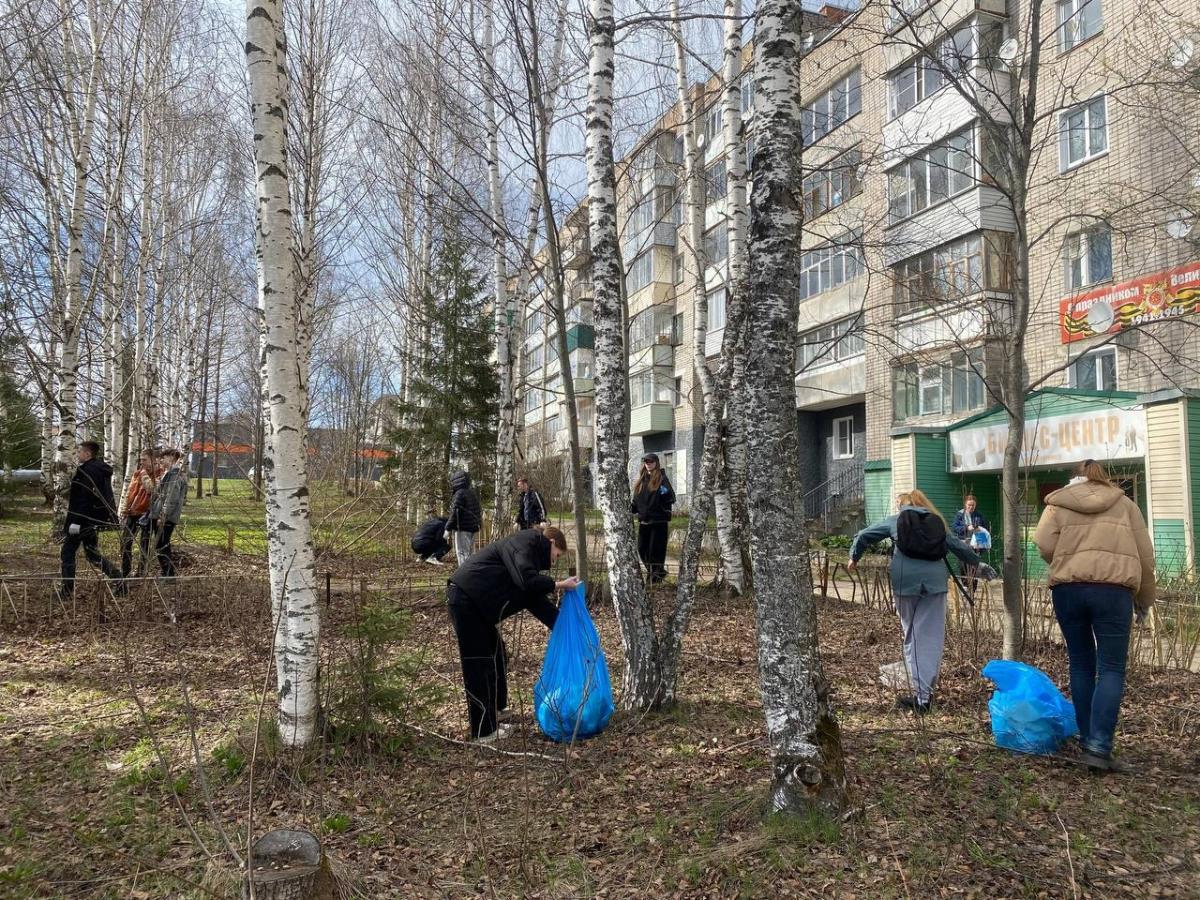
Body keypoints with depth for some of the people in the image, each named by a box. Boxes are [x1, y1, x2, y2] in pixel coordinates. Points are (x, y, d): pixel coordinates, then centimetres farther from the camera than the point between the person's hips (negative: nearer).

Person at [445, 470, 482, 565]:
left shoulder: (460, 494, -12)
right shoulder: (472, 493, 15)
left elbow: (455, 513, -17)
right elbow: (479, 511, 19)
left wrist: (448, 528, -15)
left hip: (463, 528, -9)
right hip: (473, 527, 9)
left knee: (462, 553, -7)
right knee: (468, 552, 16)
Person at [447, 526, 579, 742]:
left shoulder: (530, 553, 21)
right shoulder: (525, 543, -9)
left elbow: (537, 600, 20)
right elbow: (526, 580, -25)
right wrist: (558, 585, -13)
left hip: (474, 602, 11)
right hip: (467, 600, -11)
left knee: (495, 662, 16)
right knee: (479, 668, -4)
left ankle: (490, 722, 24)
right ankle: (484, 732, 3)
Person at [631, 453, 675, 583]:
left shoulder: (662, 478, -4)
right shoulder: (642, 479, 13)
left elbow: (670, 497, -10)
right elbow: (637, 499, 17)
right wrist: (633, 507, 2)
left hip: (658, 520, -6)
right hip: (643, 520, 6)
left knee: (656, 548, -4)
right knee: (642, 549, 8)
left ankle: (658, 573, 11)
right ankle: (652, 572, 24)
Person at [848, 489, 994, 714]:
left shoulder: (895, 521, 16)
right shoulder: (937, 523, 22)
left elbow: (863, 536, 17)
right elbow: (958, 545, 30)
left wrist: (854, 557, 33)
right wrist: (979, 564, 46)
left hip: (906, 581, -2)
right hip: (935, 581, 2)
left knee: (912, 638, 6)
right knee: (931, 639, 3)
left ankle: (921, 695, 3)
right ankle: (925, 693, 0)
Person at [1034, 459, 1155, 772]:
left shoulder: (1058, 504, 13)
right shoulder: (1125, 504, 16)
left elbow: (1044, 545, -1)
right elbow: (1145, 555, 14)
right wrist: (1144, 600, 23)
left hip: (1067, 589, 1)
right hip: (1113, 589, -1)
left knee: (1081, 665, 15)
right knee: (1111, 669, 1)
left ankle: (1088, 740, 22)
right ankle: (1099, 747, -9)